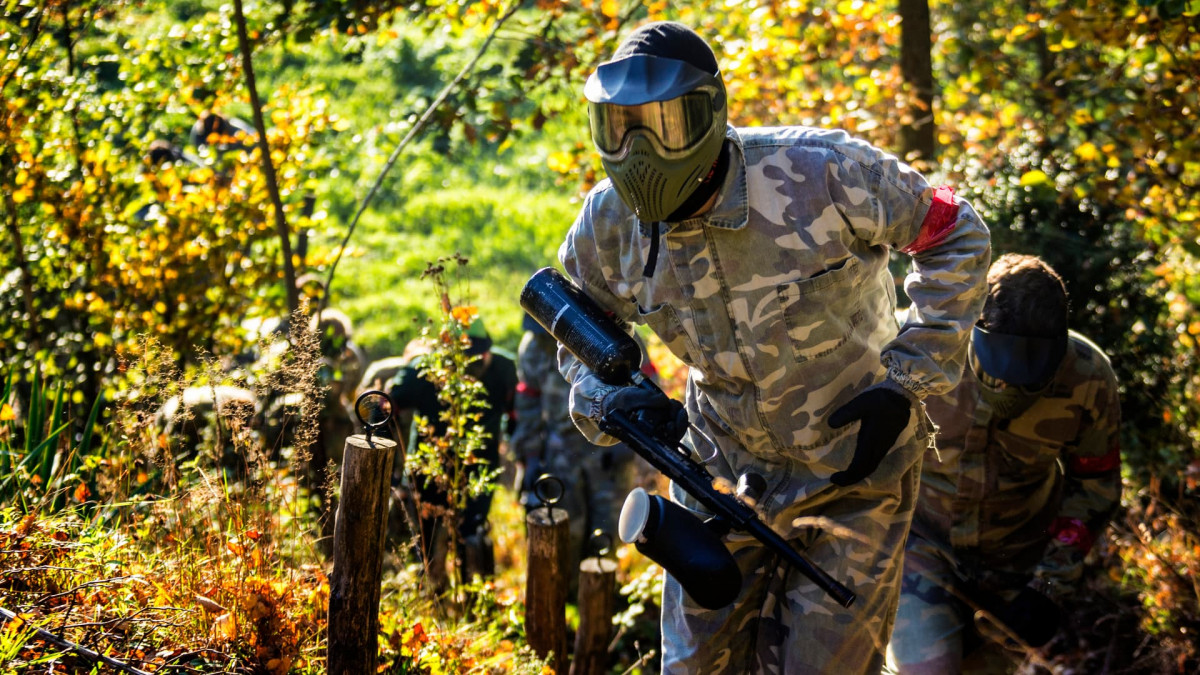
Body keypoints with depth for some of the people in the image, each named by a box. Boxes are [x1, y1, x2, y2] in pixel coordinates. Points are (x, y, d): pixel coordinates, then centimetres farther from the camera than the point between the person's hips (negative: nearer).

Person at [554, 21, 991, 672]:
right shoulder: (610, 222, -13)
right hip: (724, 468, 4)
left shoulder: (821, 173, -27)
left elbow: (956, 236, -12)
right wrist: (606, 398, -17)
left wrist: (905, 382, -15)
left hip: (852, 468, -4)